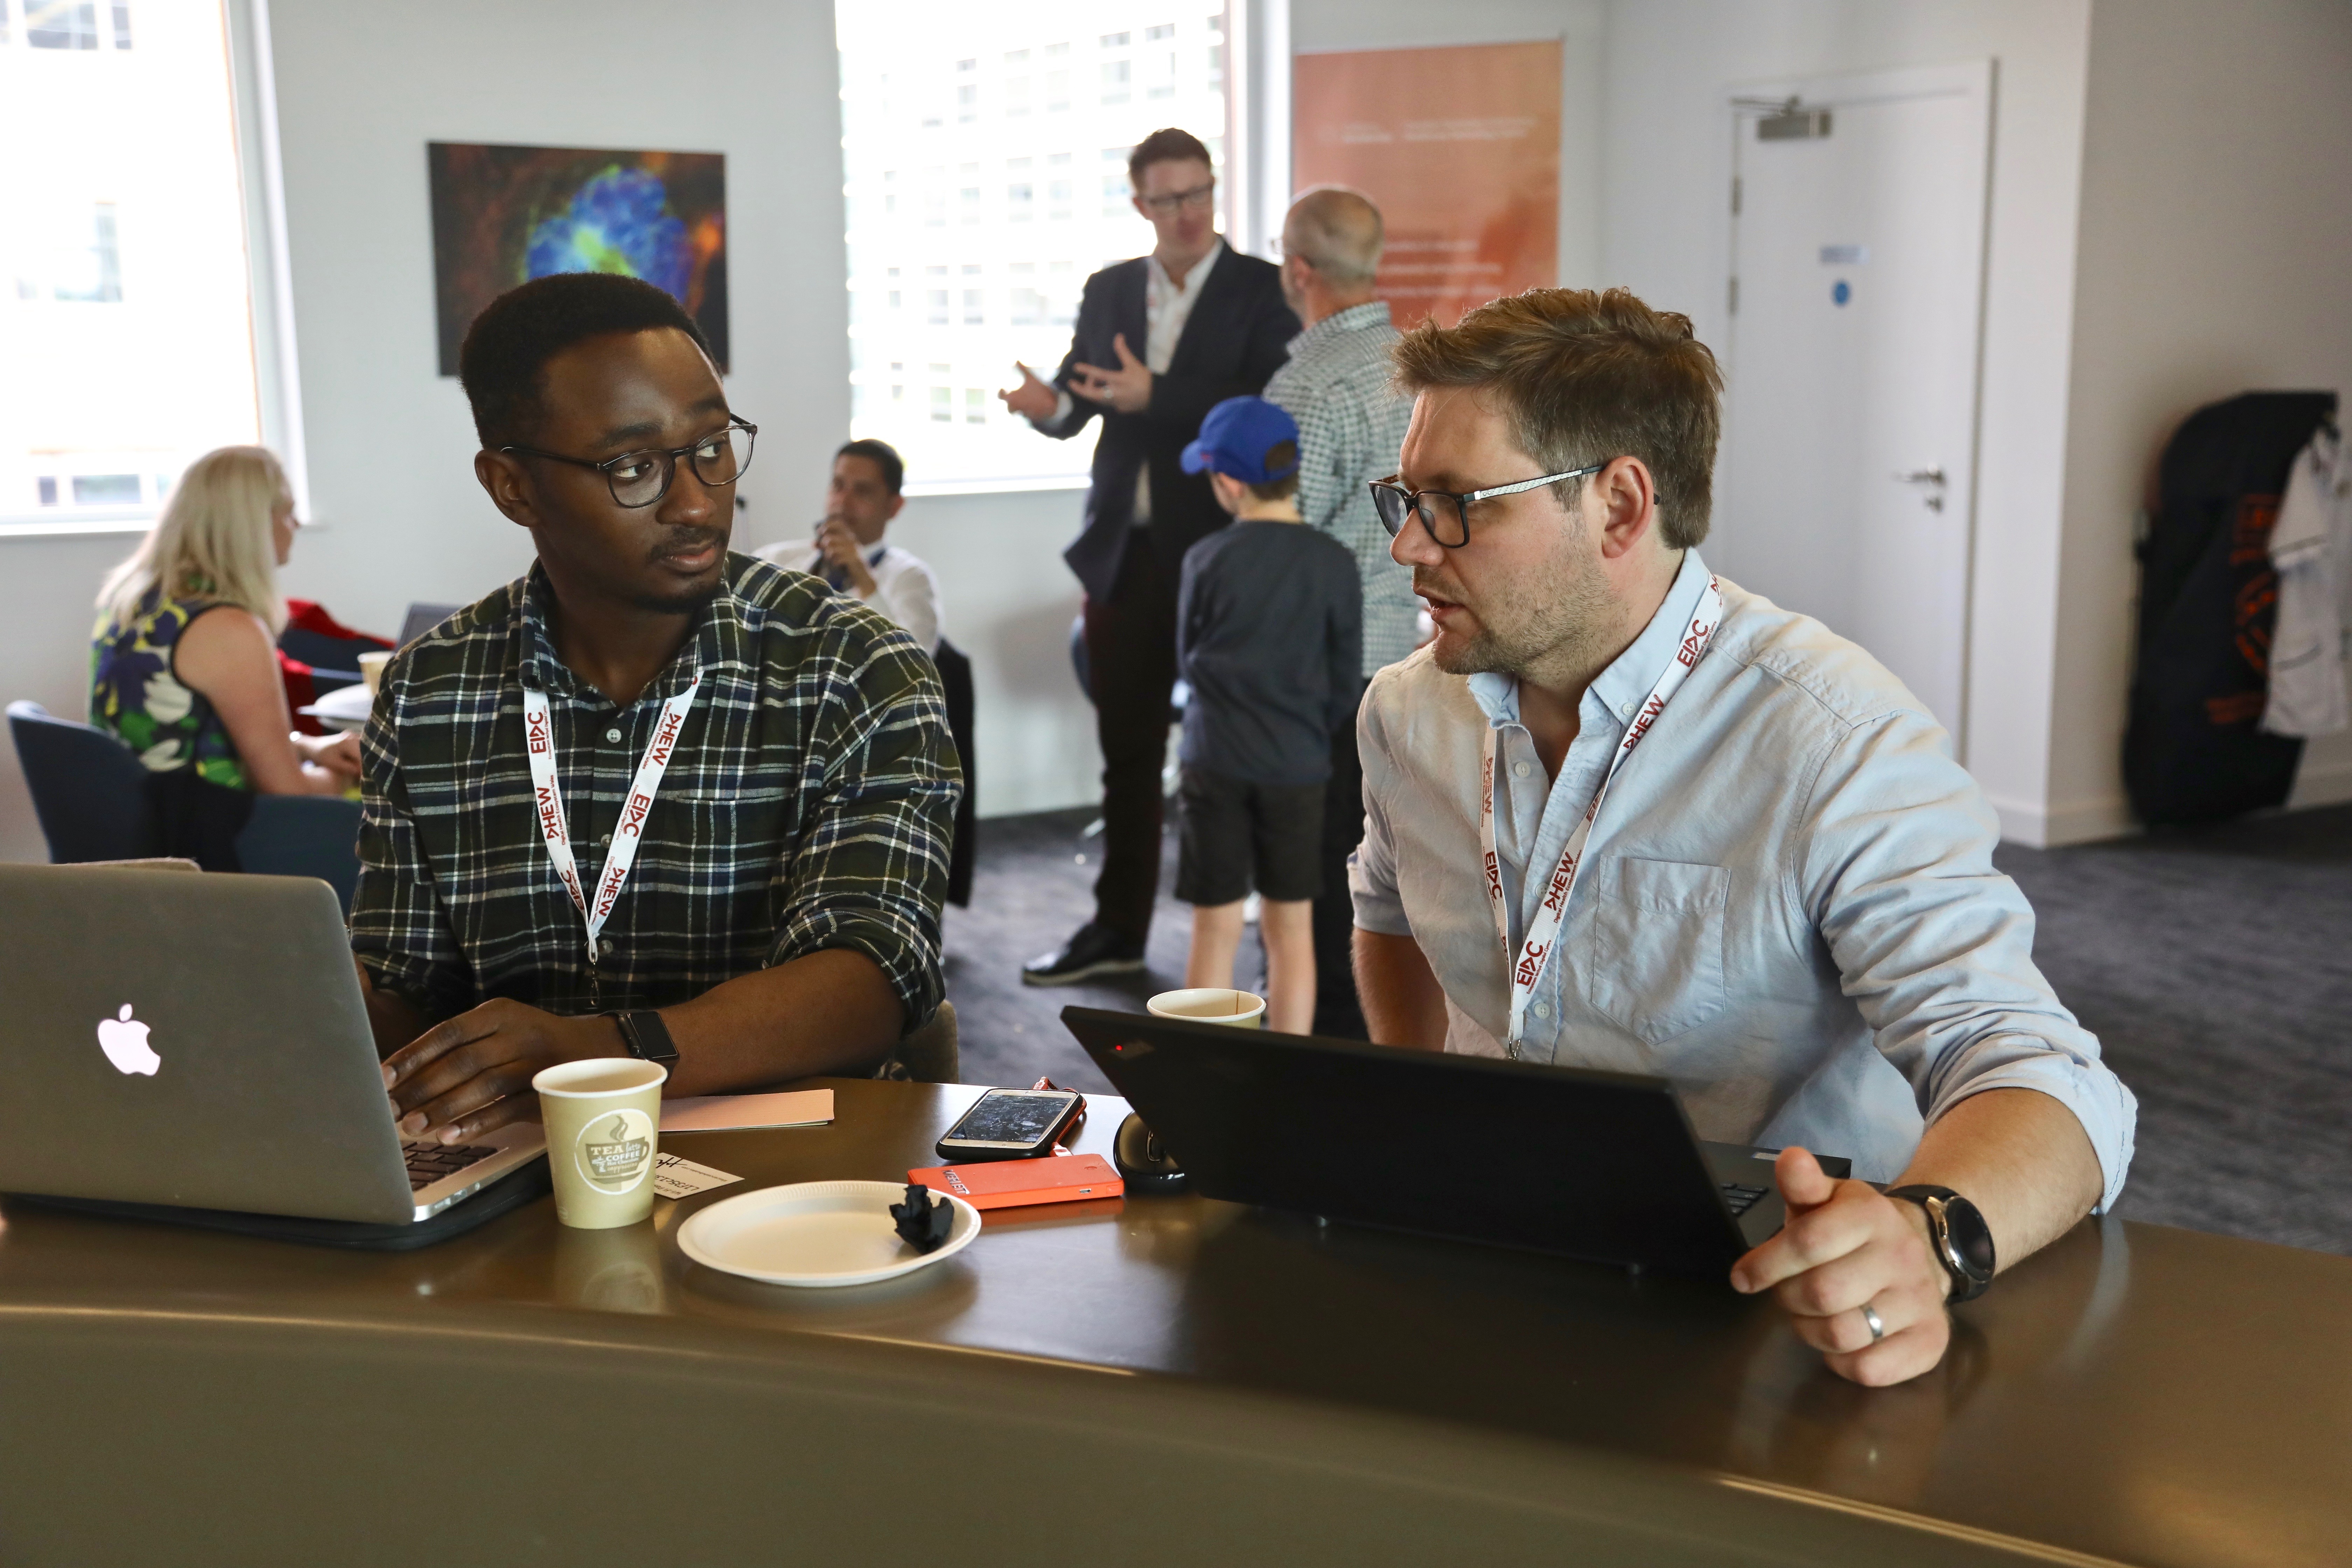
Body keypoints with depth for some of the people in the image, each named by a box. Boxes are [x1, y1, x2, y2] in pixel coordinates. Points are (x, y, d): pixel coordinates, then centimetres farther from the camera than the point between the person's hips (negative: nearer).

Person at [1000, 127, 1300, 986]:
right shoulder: (1108, 290, 11)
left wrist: (1155, 396, -25)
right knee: (1127, 750, 12)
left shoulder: (1264, 290, -4)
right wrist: (1050, 404, -15)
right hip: (1125, 551, 5)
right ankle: (1118, 929, 24)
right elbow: (1079, 399, 8)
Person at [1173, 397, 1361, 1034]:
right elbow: (1344, 682, 0)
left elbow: (1188, 656, 5)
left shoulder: (1208, 560, -9)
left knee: (1216, 930, 8)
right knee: (1291, 927, 11)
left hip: (1215, 763, -1)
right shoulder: (1333, 563, -7)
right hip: (1298, 767, 1)